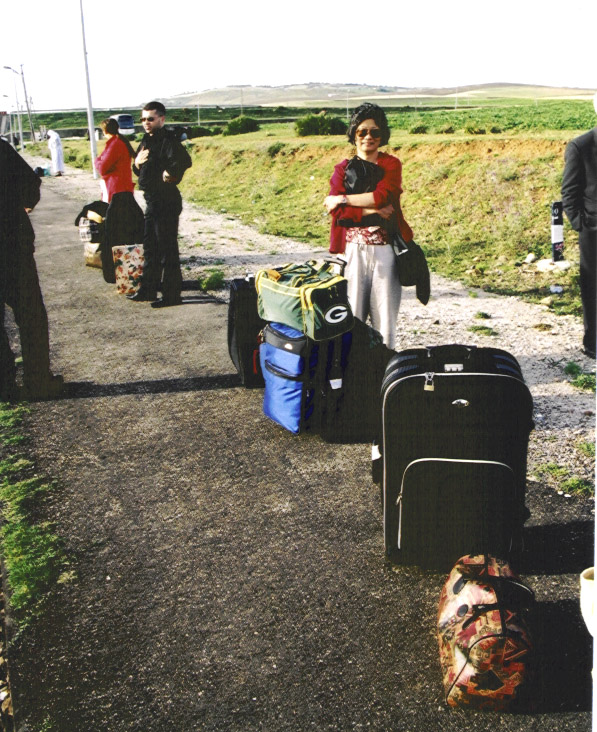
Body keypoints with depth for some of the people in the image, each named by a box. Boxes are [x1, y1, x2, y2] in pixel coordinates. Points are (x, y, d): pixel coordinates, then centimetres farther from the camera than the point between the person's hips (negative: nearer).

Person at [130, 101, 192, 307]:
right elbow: (140, 171, 21)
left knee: (167, 249, -4)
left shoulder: (167, 140, -15)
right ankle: (148, 289, 29)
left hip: (166, 201, -10)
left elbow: (185, 160, -35)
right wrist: (137, 162, -1)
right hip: (152, 200, 10)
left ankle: (171, 295, 4)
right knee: (150, 247, 17)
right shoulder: (147, 141, 14)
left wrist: (170, 174, -19)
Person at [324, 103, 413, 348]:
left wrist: (342, 199, -7)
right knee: (352, 315, -2)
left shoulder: (391, 164, 10)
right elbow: (337, 212, -3)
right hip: (353, 248, 0)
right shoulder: (343, 169, 12)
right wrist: (373, 210, -12)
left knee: (384, 315, 1)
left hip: (385, 248, 0)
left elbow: (382, 195, -11)